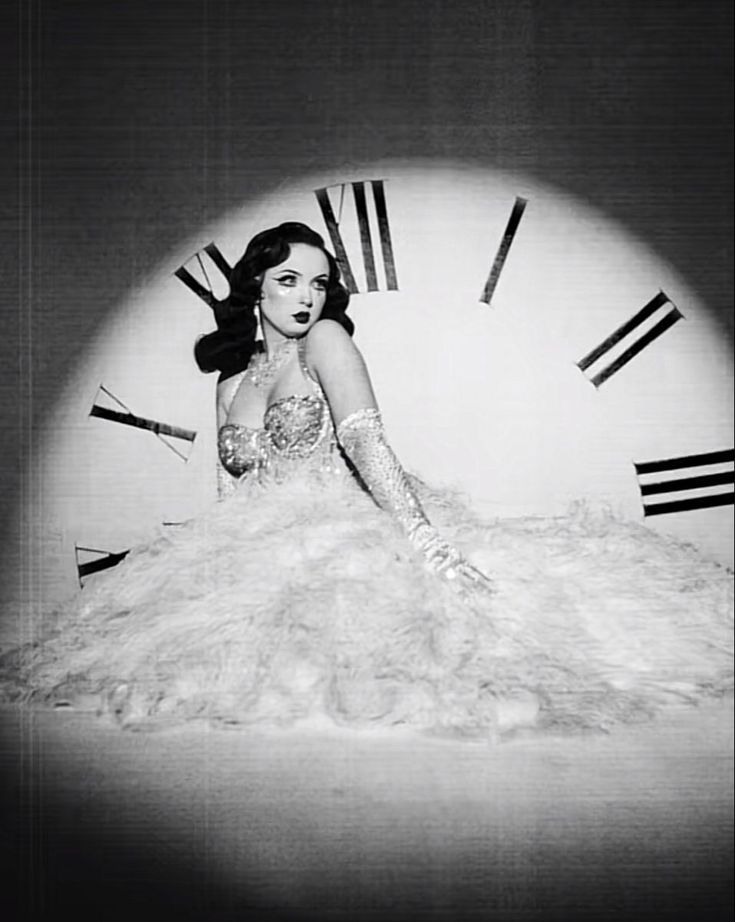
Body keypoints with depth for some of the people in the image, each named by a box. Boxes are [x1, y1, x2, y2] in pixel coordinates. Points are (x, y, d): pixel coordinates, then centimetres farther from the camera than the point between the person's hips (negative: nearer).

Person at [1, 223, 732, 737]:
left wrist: (424, 538, -25)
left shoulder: (326, 340, 2)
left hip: (343, 533, -4)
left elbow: (366, 441, -13)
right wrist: (216, 569, 1)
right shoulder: (231, 381, 17)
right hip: (264, 555, 5)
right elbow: (231, 492, 16)